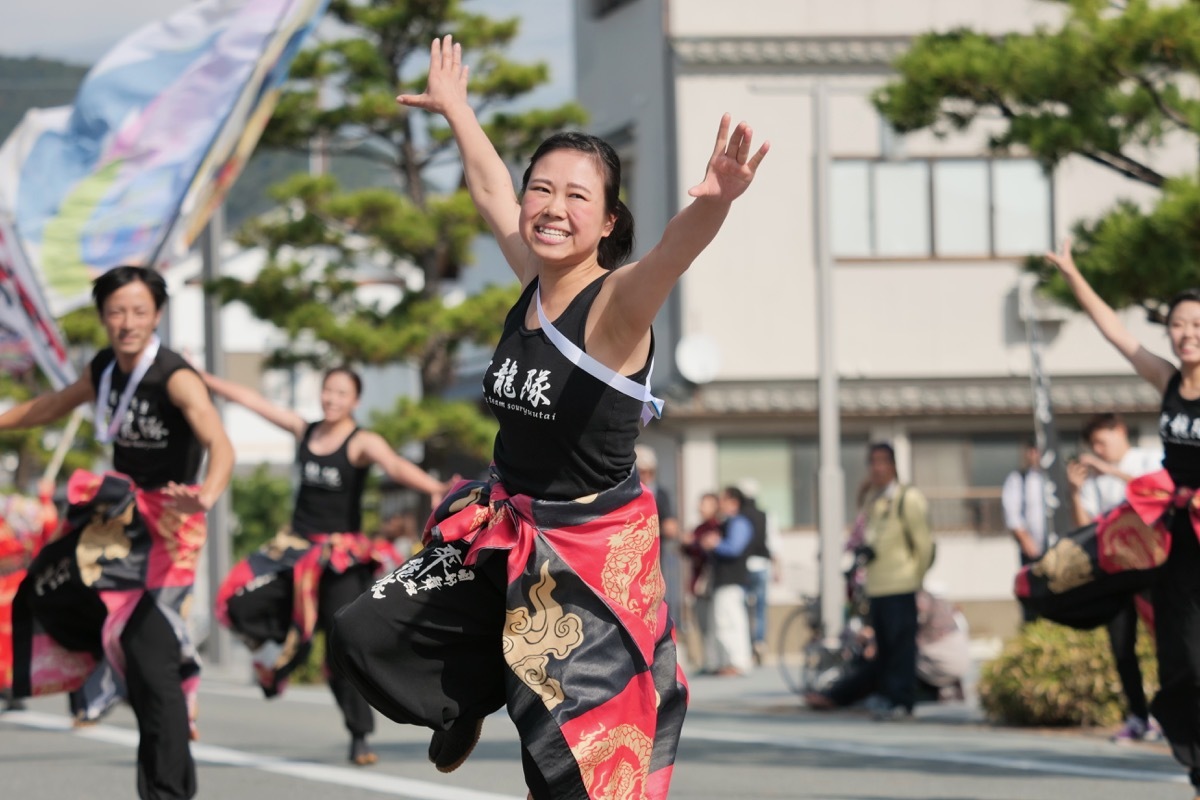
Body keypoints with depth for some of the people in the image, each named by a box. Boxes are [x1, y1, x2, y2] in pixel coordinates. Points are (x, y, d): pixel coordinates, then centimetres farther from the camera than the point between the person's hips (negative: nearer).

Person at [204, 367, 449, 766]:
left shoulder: (362, 443, -8)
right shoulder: (304, 431, 7)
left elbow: (395, 465, -28)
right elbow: (251, 399, 14)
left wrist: (433, 487, -47)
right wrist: (202, 378, 20)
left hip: (342, 553, -5)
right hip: (296, 547, 5)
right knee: (240, 602, -14)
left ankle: (359, 737, -3)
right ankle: (286, 645, 15)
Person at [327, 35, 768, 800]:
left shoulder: (616, 303, -19)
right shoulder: (534, 277, 0)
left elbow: (673, 251, -43)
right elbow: (492, 193, 19)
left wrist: (711, 206, -64)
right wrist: (456, 109, 34)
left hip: (596, 549, -7)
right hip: (506, 529, 7)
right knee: (369, 635, 13)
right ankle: (473, 694, 40)